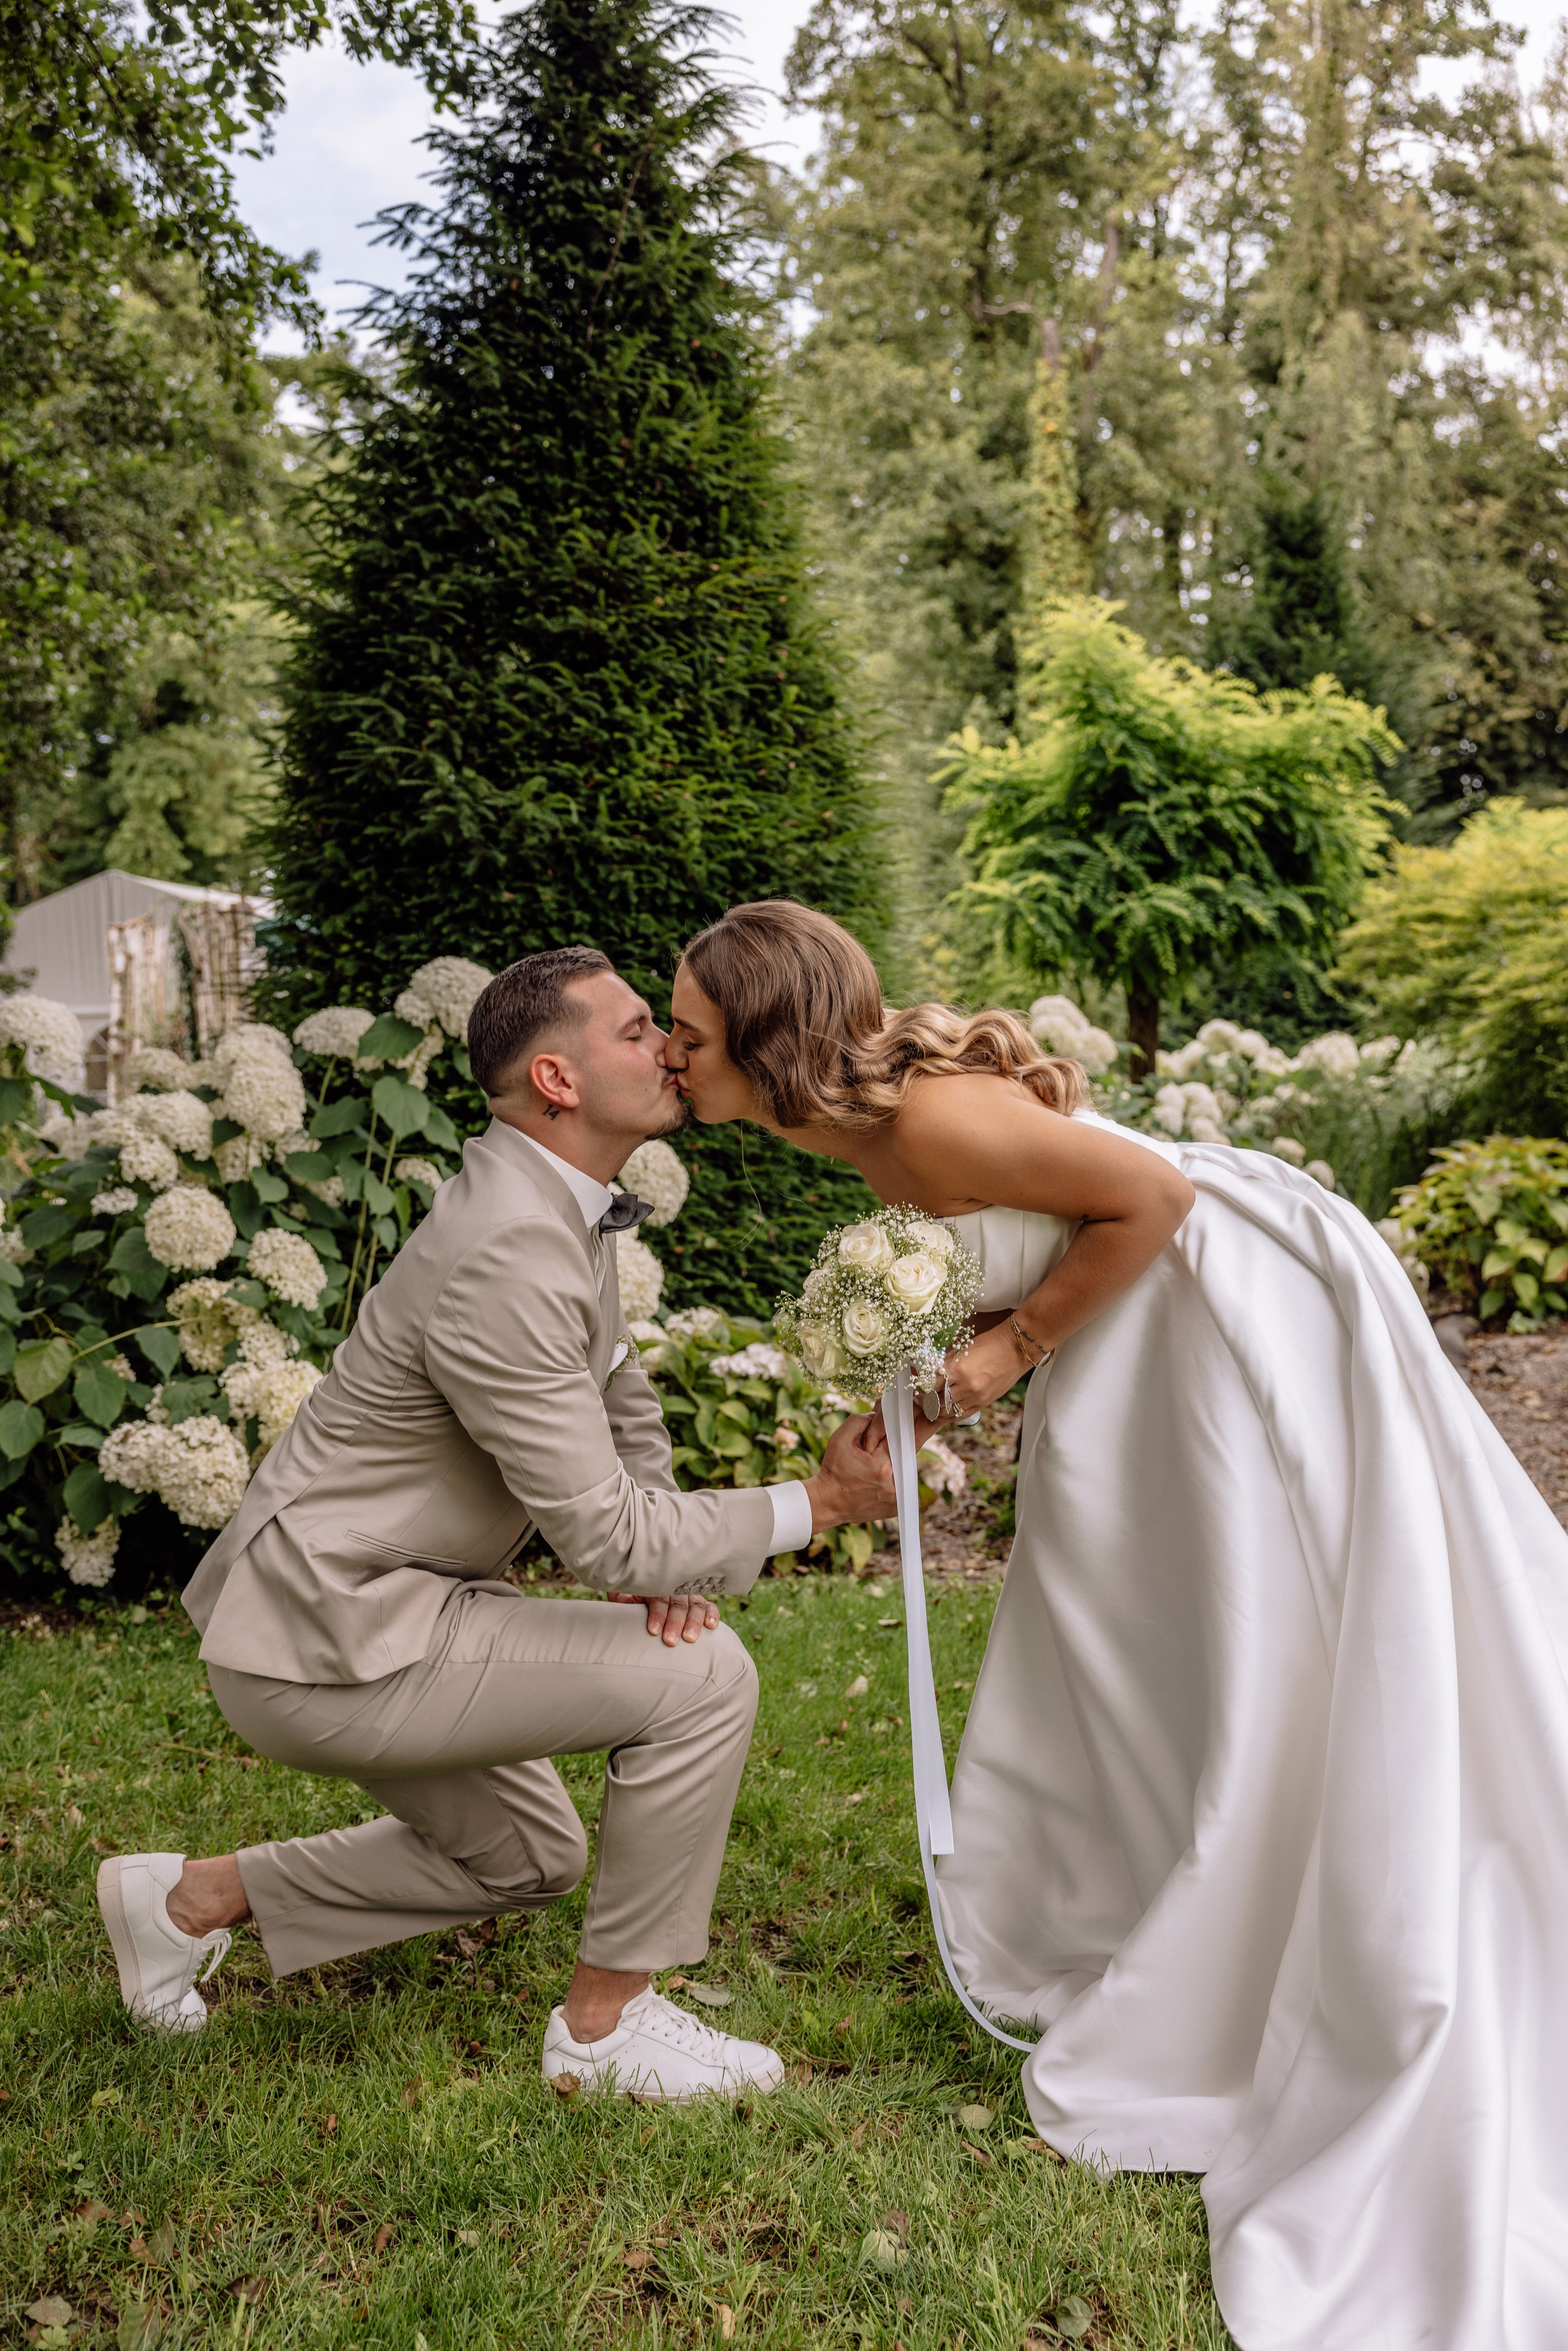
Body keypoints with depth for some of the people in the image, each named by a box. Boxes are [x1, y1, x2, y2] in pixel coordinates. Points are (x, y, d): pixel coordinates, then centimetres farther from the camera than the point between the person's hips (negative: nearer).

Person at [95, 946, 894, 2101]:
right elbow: (600, 1536, -24)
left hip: (351, 1603, 10)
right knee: (704, 1678, -14)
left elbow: (623, 1401, 18)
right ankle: (607, 2021, 3)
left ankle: (190, 1897, 28)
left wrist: (667, 1552, 1)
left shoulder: (562, 1207, 5)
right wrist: (812, 1506, -15)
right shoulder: (508, 1257, -27)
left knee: (528, 1857, 24)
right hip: (328, 1641, -10)